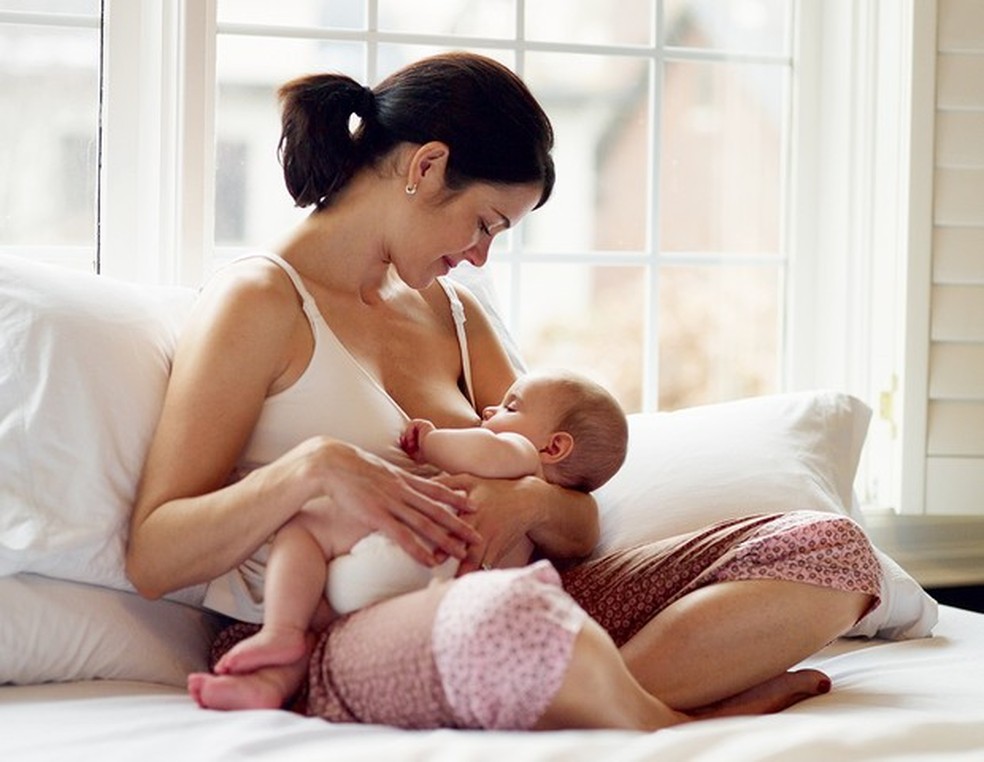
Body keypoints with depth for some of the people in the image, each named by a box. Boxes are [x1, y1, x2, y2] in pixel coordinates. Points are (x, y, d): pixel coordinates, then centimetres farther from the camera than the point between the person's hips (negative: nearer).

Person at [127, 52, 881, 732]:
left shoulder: (452, 314, 23)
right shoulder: (259, 302, 1)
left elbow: (579, 529, 17)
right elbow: (153, 559, -7)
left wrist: (531, 502, -8)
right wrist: (313, 467, -22)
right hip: (317, 645, -8)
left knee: (831, 550, -8)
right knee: (507, 613, -46)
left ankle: (583, 699, -28)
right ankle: (671, 729, -18)